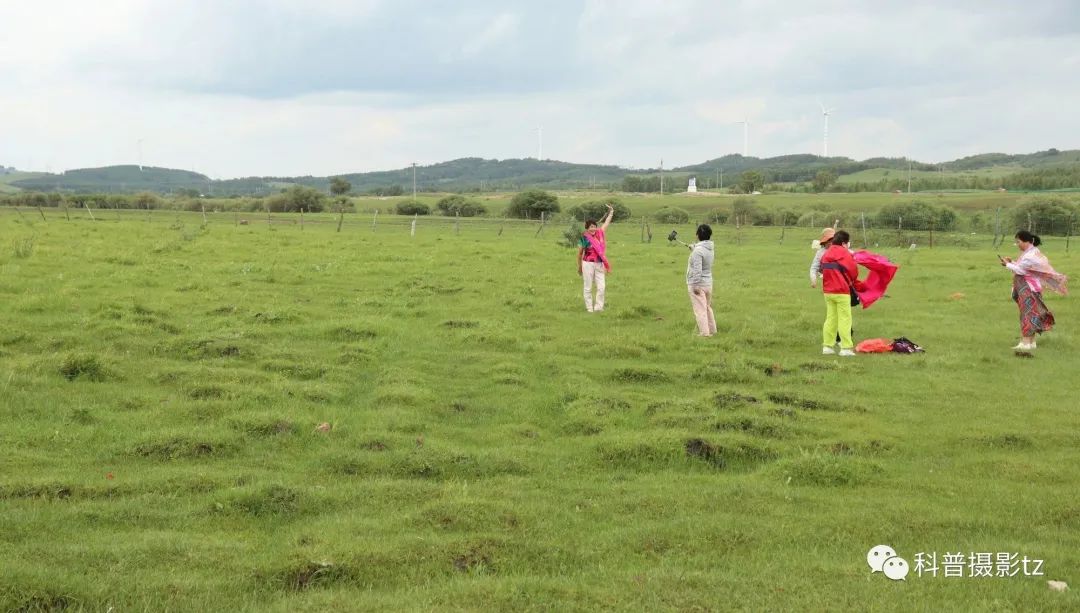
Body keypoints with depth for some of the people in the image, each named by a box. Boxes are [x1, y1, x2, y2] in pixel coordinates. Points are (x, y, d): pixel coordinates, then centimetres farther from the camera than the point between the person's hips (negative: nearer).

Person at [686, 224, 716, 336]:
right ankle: (712, 330, 28)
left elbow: (697, 269, -24)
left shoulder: (698, 250, -20)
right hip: (708, 282, 8)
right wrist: (693, 249, 37)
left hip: (698, 284, -8)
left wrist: (696, 285, -21)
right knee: (707, 307, 20)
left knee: (700, 309, -4)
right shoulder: (710, 248, 5)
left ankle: (704, 332, -4)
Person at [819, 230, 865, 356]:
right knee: (845, 319, -2)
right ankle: (846, 348, -4)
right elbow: (853, 272, -6)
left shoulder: (826, 254, 9)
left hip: (827, 291, 6)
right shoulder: (845, 254, -10)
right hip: (842, 291, -6)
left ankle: (827, 346, 11)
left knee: (830, 318, 12)